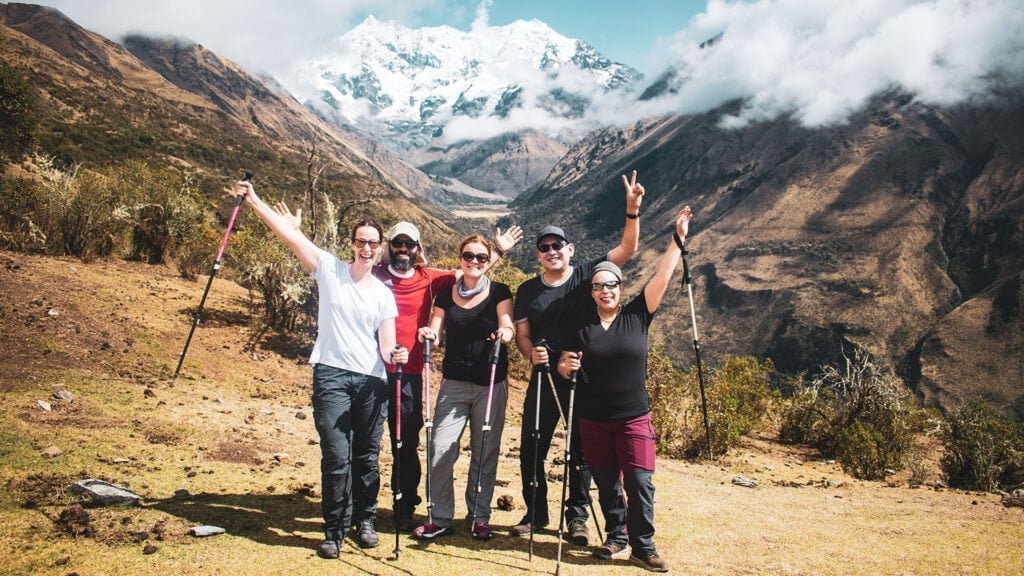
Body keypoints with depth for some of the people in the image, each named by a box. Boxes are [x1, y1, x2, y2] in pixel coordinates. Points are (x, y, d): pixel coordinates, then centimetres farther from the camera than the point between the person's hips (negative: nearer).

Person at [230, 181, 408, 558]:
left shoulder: (383, 294, 11)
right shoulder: (330, 269, 5)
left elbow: (385, 344, 5)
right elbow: (290, 234, -2)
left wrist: (394, 354, -17)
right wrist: (254, 201, -8)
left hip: (371, 381, 3)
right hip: (332, 375, -2)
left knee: (367, 457, 9)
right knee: (337, 457, -7)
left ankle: (364, 520, 27)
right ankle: (334, 530, 7)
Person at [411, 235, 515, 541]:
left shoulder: (499, 292, 2)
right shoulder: (446, 295, 8)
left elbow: (508, 326, -10)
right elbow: (435, 332, 4)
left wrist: (505, 332, -33)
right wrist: (428, 334, -18)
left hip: (490, 384, -1)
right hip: (454, 382, 2)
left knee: (485, 453, 5)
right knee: (441, 451, -5)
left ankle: (480, 517, 19)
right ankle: (441, 518, 9)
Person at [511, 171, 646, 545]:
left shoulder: (587, 275, -1)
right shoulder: (527, 290, 6)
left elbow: (627, 248, -8)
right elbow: (522, 334, 5)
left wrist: (632, 210, -22)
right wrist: (532, 353, -17)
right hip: (543, 377, 2)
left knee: (581, 450, 8)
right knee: (531, 449, 5)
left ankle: (577, 517, 22)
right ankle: (536, 512, 24)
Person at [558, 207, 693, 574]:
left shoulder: (637, 315, -1)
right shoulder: (581, 324, 1)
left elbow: (662, 277, -8)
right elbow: (565, 369, 8)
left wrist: (678, 239, -11)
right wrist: (565, 365, -15)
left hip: (634, 417, -1)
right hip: (593, 419, 1)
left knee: (639, 483, -7)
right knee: (606, 484, 10)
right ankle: (616, 536, 28)